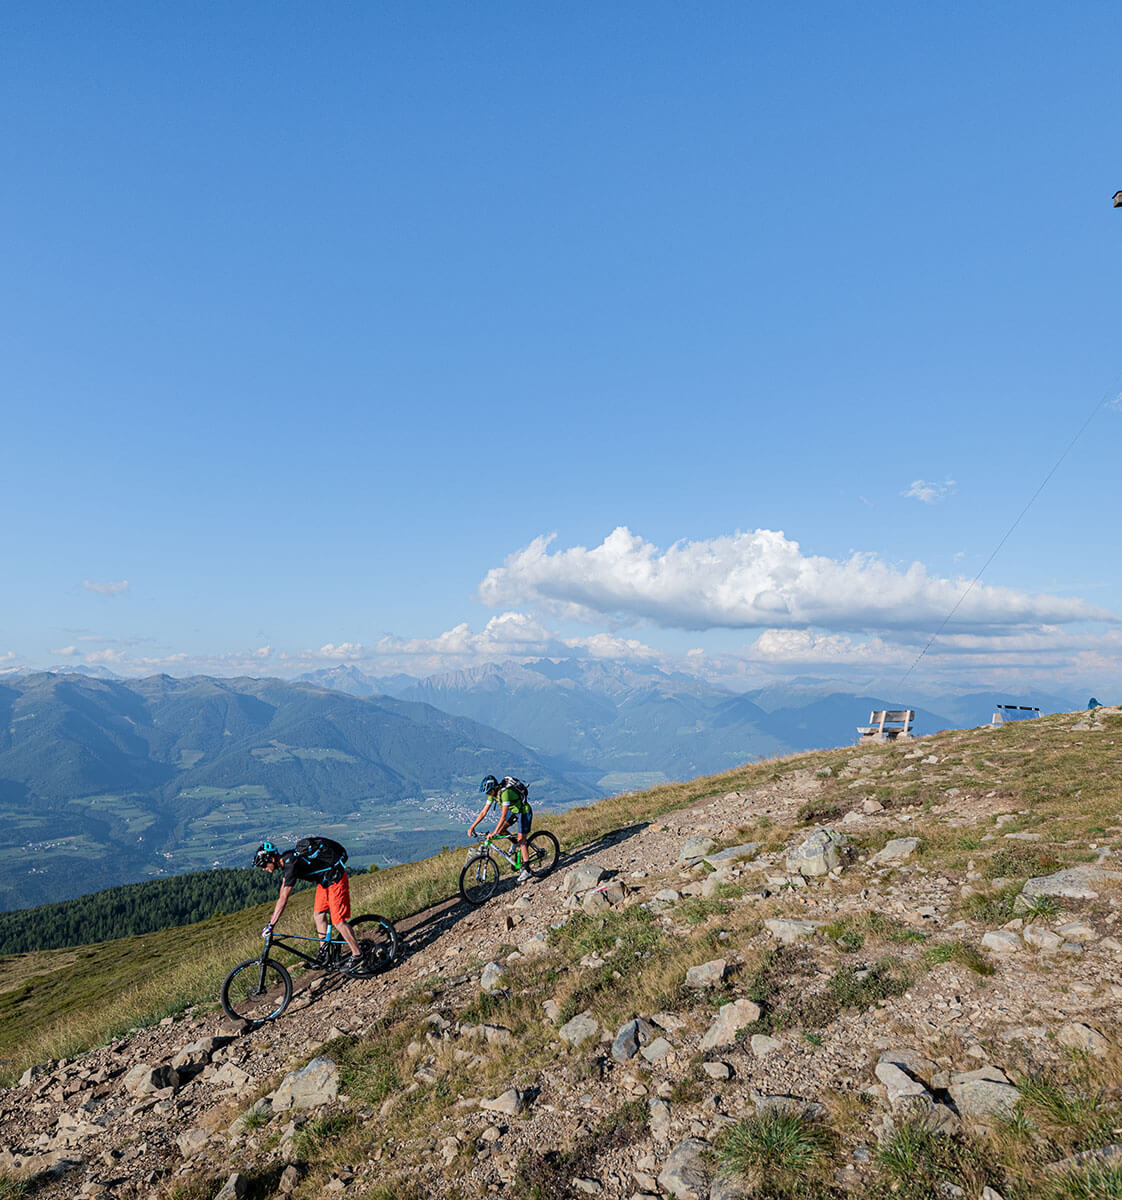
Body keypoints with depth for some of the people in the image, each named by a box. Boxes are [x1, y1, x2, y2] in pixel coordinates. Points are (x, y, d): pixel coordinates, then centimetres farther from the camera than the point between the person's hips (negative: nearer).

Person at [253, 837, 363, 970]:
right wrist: (272, 917, 18)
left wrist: (270, 926, -24)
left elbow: (283, 899, -27)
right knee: (319, 915, 9)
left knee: (338, 921, -7)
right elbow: (282, 893, 15)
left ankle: (356, 954, 5)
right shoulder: (285, 861, 2)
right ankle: (323, 954, 18)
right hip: (324, 879, 9)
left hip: (336, 878, -9)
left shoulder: (291, 863, -27)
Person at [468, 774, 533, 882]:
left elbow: (504, 815, -39)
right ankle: (520, 842, 16)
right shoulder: (493, 793, -9)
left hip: (524, 811, -8)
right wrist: (472, 827, -8)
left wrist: (494, 832, -43)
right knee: (500, 830, -4)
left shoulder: (505, 792, -34)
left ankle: (526, 870, -3)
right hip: (513, 811, 8)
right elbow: (483, 812, -4)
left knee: (521, 840, -10)